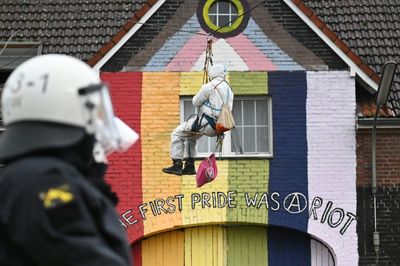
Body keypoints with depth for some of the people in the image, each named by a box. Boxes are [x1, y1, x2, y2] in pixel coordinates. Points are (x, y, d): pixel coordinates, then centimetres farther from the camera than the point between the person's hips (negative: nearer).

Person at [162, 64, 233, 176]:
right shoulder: (228, 89, 11)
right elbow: (228, 109, 16)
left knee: (176, 134, 4)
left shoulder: (209, 87, -14)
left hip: (206, 124, -8)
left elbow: (196, 102, -6)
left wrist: (198, 96, 15)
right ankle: (190, 166, 27)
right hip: (217, 127, 8)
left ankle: (177, 165, -2)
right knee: (191, 137, 31)